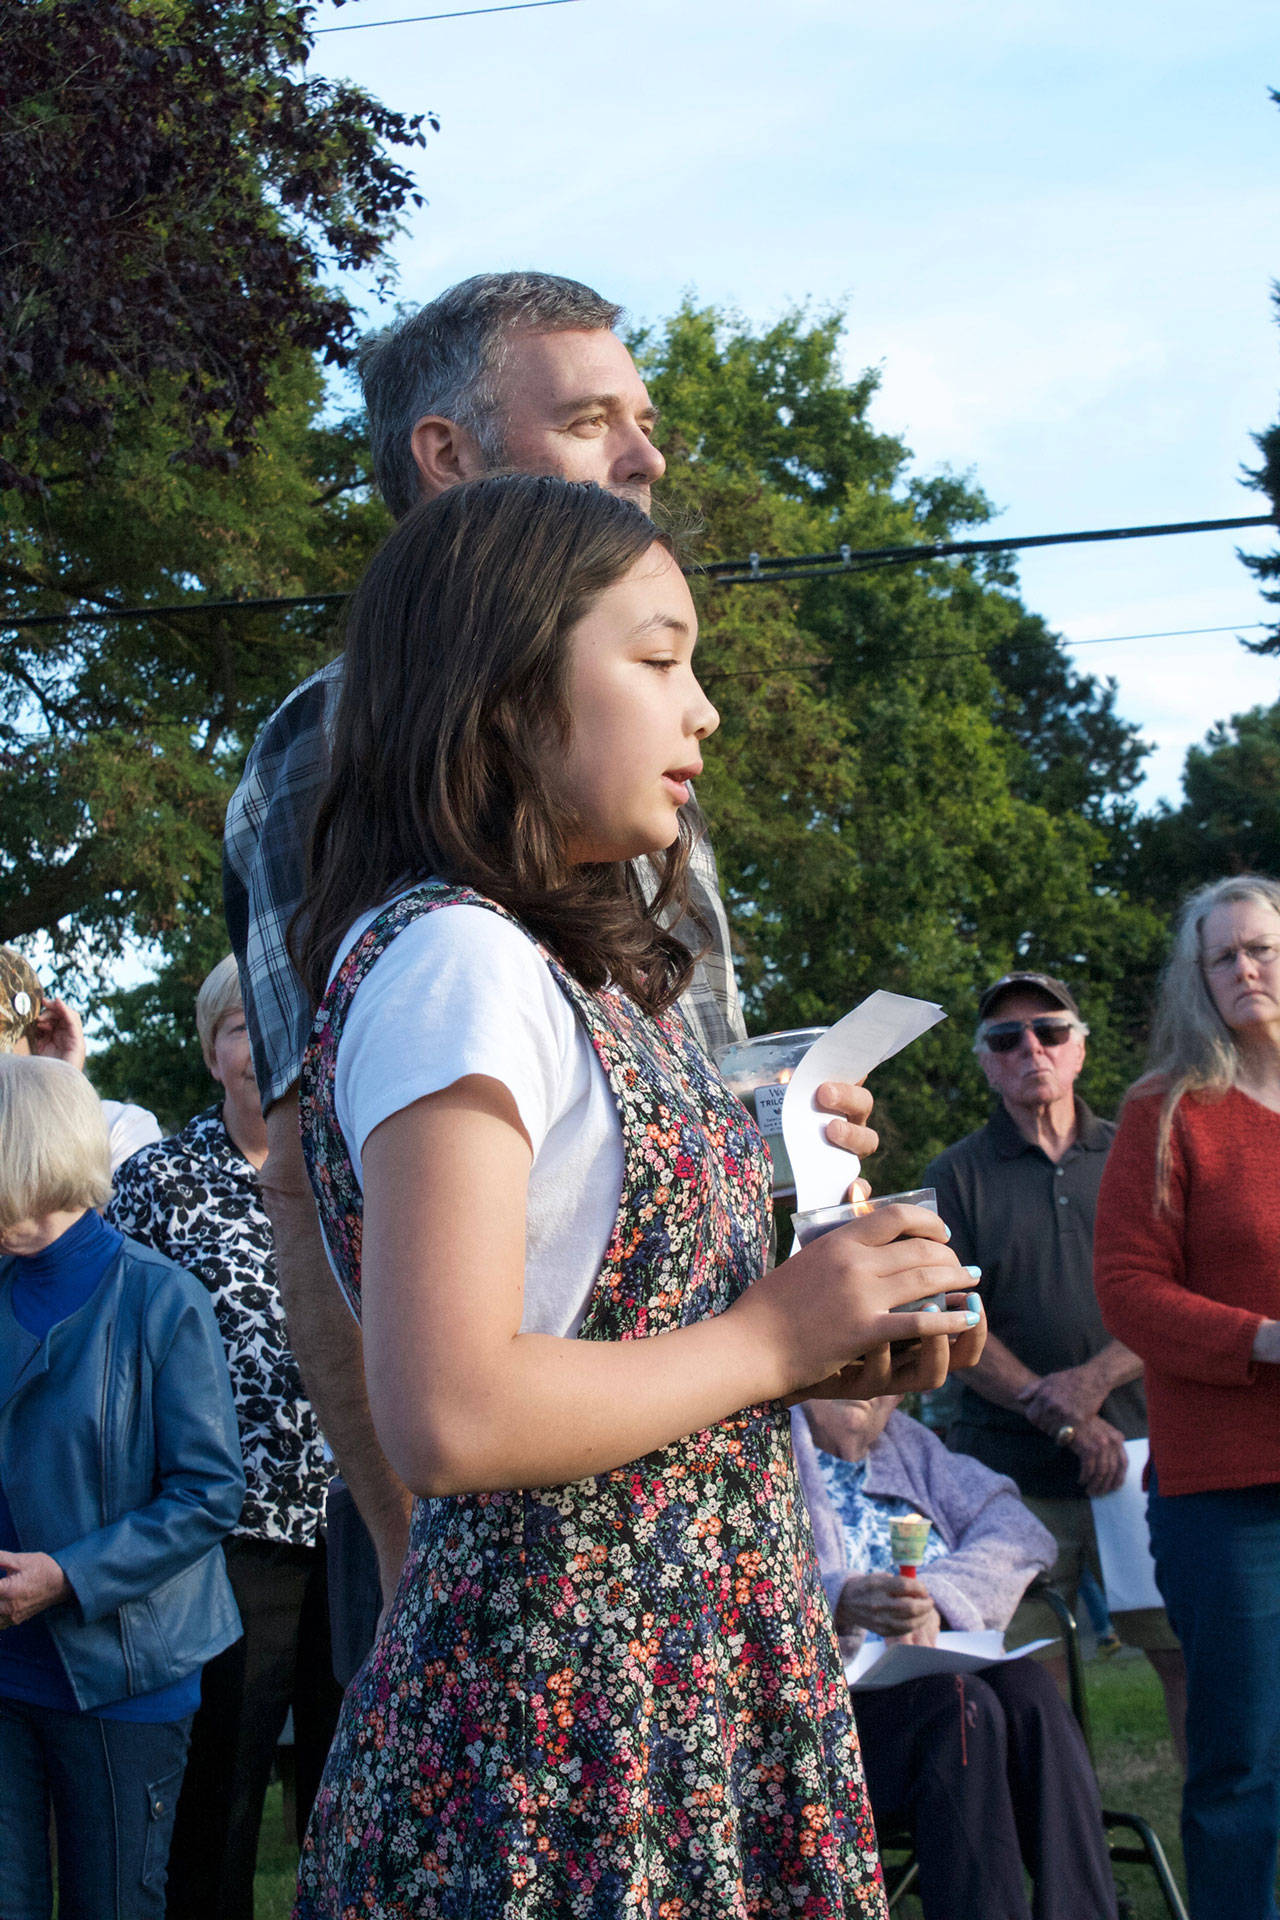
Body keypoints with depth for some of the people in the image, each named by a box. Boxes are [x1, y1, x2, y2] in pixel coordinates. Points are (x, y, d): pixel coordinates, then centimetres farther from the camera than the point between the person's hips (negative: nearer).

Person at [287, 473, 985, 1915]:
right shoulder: (453, 958, -16)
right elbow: (449, 1420, -24)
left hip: (687, 1677, 9)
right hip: (562, 1705, -9)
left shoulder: (568, 971, 12)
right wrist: (770, 1338, -14)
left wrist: (842, 1333, 5)